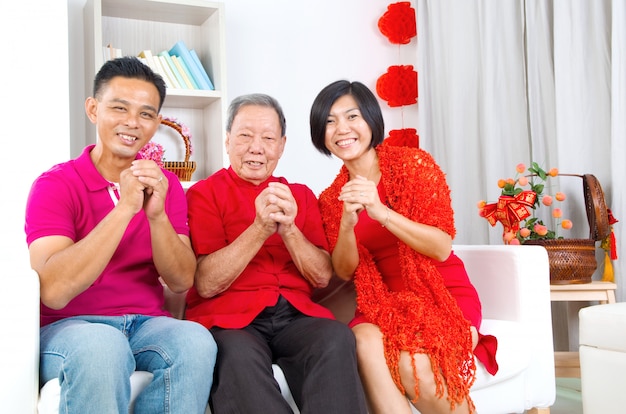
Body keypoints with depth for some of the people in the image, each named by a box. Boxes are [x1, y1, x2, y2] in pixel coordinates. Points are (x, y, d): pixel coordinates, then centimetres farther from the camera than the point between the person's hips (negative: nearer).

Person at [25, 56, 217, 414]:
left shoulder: (166, 185, 7)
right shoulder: (56, 184, -5)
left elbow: (181, 282, -1)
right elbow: (54, 291, -20)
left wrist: (157, 215, -19)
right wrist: (125, 208, -24)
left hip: (147, 324, 4)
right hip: (71, 327, -3)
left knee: (196, 340, -29)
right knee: (102, 346, -37)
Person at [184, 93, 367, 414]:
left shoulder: (300, 195, 16)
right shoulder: (204, 193, 5)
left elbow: (322, 277, 5)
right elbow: (206, 284, -7)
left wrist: (288, 228, -12)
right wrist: (259, 229, -18)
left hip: (295, 315, 3)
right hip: (229, 318, -3)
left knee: (337, 338, -30)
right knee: (238, 355, -37)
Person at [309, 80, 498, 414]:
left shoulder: (413, 163, -7)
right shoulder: (331, 198, 5)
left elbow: (442, 248, -14)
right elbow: (345, 271, 0)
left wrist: (381, 212, -28)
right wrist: (347, 223, -20)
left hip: (444, 295, -2)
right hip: (385, 302, 3)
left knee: (414, 364, -29)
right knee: (365, 343, -31)